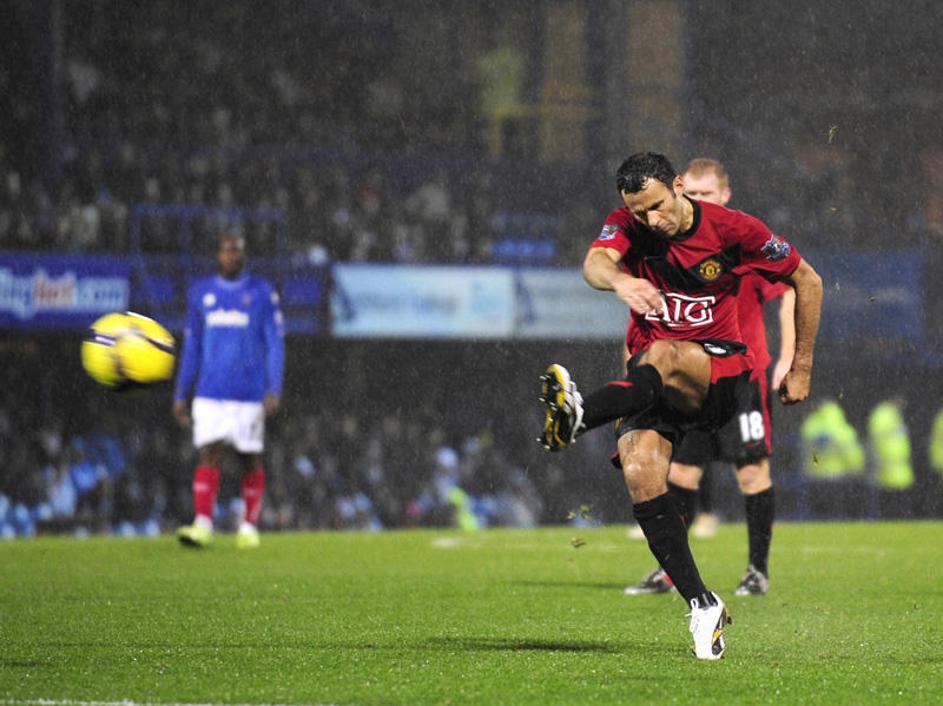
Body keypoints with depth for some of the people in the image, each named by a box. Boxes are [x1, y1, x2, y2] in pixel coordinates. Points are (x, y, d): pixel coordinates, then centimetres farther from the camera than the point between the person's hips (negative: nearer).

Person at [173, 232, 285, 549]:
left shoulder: (263, 293, 0)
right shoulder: (201, 294, 9)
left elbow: (275, 345, -2)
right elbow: (192, 347, 14)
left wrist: (274, 391, -12)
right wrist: (180, 395, 11)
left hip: (249, 393, -2)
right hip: (210, 393, 2)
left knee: (250, 459, 4)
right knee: (208, 454, -10)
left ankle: (249, 527, 14)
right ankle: (202, 525, -17)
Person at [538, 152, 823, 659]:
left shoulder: (732, 230, -7)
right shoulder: (628, 226, -2)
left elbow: (807, 281, 7)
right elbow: (595, 263, -27)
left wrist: (801, 366, 8)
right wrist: (619, 280, -52)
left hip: (719, 370, -3)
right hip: (649, 376, 3)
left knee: (662, 358, -38)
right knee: (641, 475, -22)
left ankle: (579, 416, -65)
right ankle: (702, 606, -15)